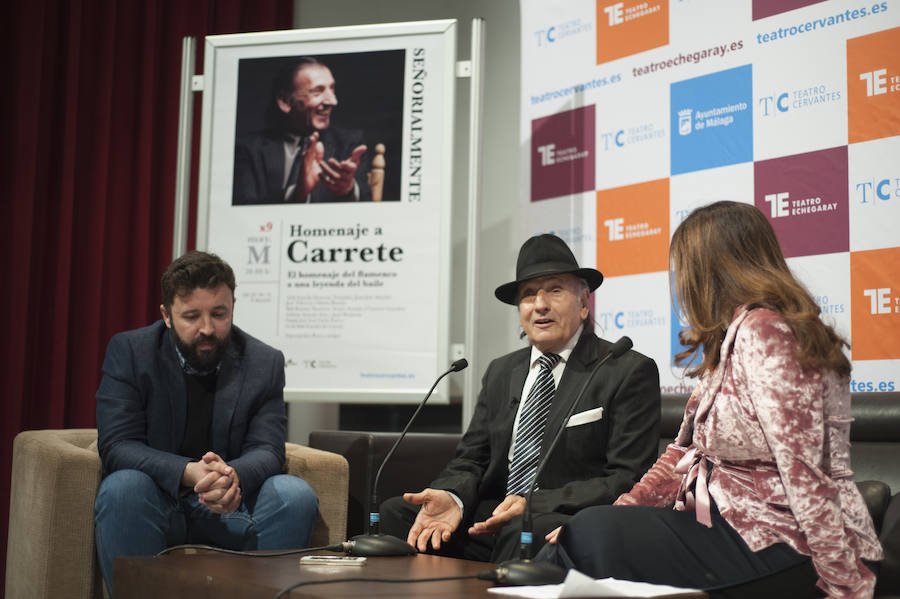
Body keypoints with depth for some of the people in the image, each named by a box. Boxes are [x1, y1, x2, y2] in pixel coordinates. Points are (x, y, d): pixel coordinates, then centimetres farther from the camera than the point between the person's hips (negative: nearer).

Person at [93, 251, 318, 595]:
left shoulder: (265, 363, 0)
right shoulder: (129, 351, -4)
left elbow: (266, 450, -6)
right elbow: (117, 446, -13)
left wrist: (233, 476, -32)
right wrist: (190, 473, -32)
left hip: (230, 506, 2)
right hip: (156, 505, -1)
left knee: (296, 495, -25)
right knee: (122, 487, -33)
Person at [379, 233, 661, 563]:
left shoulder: (632, 372, 0)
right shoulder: (500, 372, 19)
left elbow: (628, 480, -8)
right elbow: (471, 459, 14)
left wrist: (534, 505, -20)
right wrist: (451, 497, -12)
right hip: (493, 521, 6)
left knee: (524, 529, -38)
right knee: (395, 512, -16)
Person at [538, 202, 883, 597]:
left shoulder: (762, 331, -16)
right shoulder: (730, 338, 16)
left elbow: (803, 472, -20)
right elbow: (685, 452, 16)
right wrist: (618, 513, 6)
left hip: (775, 548, -9)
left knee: (590, 537, -17)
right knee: (592, 529, -5)